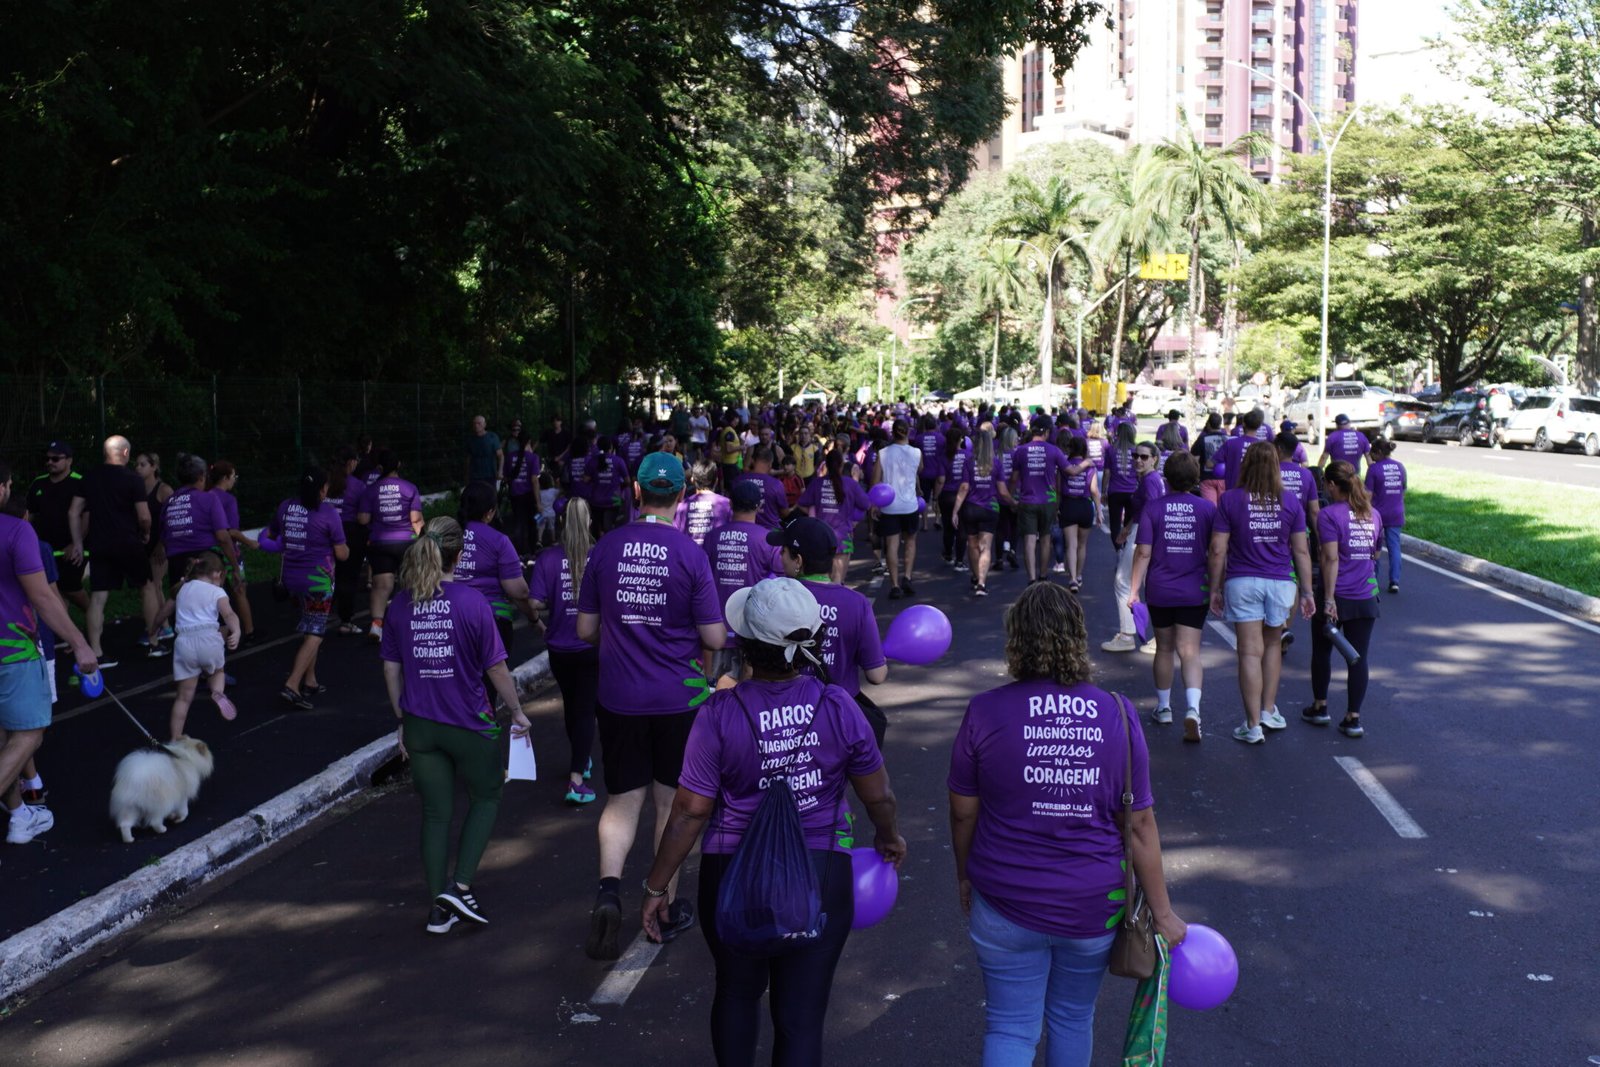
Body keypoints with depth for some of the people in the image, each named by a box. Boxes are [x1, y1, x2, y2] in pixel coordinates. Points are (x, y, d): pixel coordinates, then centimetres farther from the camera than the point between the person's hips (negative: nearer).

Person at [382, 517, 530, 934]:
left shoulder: (400, 604, -1)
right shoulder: (472, 602, -13)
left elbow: (391, 669, 5)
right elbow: (496, 668, -10)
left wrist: (403, 720, 16)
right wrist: (517, 712, 4)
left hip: (420, 724, 3)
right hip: (469, 723, -3)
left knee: (436, 814, 14)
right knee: (486, 798, 19)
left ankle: (439, 907, 18)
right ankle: (460, 886, 7)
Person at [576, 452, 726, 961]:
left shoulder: (606, 548, -3)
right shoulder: (690, 554, -11)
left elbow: (586, 629, 4)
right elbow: (714, 637, -11)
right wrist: (702, 650, 12)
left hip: (619, 696, 2)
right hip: (679, 697, -1)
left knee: (622, 801, 11)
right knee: (671, 802, 14)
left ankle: (609, 886, -13)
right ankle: (667, 907, 25)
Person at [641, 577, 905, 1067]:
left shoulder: (720, 714, -17)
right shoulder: (838, 707, -11)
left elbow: (690, 812, -12)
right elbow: (878, 795, 0)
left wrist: (656, 888, 0)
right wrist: (889, 837, 21)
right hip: (820, 877, 0)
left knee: (737, 992, 25)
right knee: (802, 1015, 10)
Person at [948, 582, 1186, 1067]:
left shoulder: (986, 712, -13)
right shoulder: (1117, 715, -9)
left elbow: (963, 813, -4)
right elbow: (1140, 826, -4)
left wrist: (964, 877, 14)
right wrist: (1161, 911, 6)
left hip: (1006, 906, -1)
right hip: (1093, 908, 2)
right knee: (1074, 1018, 22)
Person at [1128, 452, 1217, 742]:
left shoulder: (1153, 508, -4)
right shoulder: (1208, 508, -2)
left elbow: (1143, 552, -8)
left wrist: (1134, 589, -3)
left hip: (1160, 591, 0)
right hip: (1194, 592, 0)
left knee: (1164, 648, 16)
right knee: (1190, 652, -2)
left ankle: (1163, 707, 28)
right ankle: (1192, 709, -21)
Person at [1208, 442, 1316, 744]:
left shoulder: (1230, 500, -5)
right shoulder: (1290, 503, 1)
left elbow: (1218, 551, -5)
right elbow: (1301, 552, 3)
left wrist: (1215, 588, 4)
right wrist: (1307, 592, 9)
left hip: (1242, 582, -2)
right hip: (1281, 582, 2)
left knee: (1250, 652, 1)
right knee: (1273, 645, 22)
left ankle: (1253, 725, 3)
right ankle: (1269, 710, 26)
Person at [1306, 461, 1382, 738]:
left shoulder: (1329, 515, -12)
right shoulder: (1373, 514, 8)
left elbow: (1331, 558, -18)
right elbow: (1375, 554, 18)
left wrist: (1329, 598, -19)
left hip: (1337, 595, -4)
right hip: (1366, 598, 5)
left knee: (1322, 652, 14)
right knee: (1359, 657, 5)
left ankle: (1320, 707, 25)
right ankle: (1353, 718, 4)